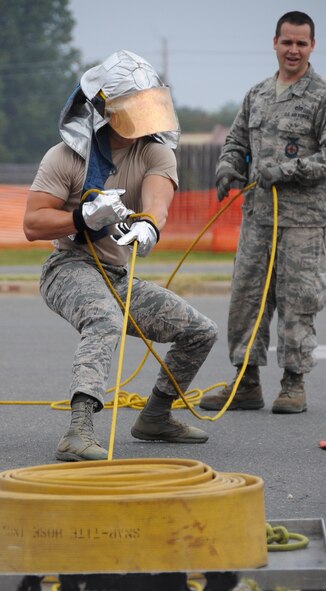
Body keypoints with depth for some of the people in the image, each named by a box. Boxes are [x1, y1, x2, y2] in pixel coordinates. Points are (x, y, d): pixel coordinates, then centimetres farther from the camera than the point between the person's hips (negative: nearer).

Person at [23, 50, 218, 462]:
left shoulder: (156, 153, 2)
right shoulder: (66, 157, -9)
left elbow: (157, 195, -21)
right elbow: (33, 224, -13)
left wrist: (148, 224, -46)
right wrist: (84, 217, -31)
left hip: (119, 278, 6)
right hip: (70, 269, -6)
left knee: (201, 333, 6)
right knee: (106, 321, -39)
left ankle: (154, 418, 25)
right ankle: (79, 431, -54)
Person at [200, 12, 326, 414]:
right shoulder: (256, 95, 15)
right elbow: (236, 142, 21)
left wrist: (287, 171, -18)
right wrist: (228, 170, 1)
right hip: (256, 215, 6)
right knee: (245, 297, 6)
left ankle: (294, 385, 7)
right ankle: (246, 383, 14)